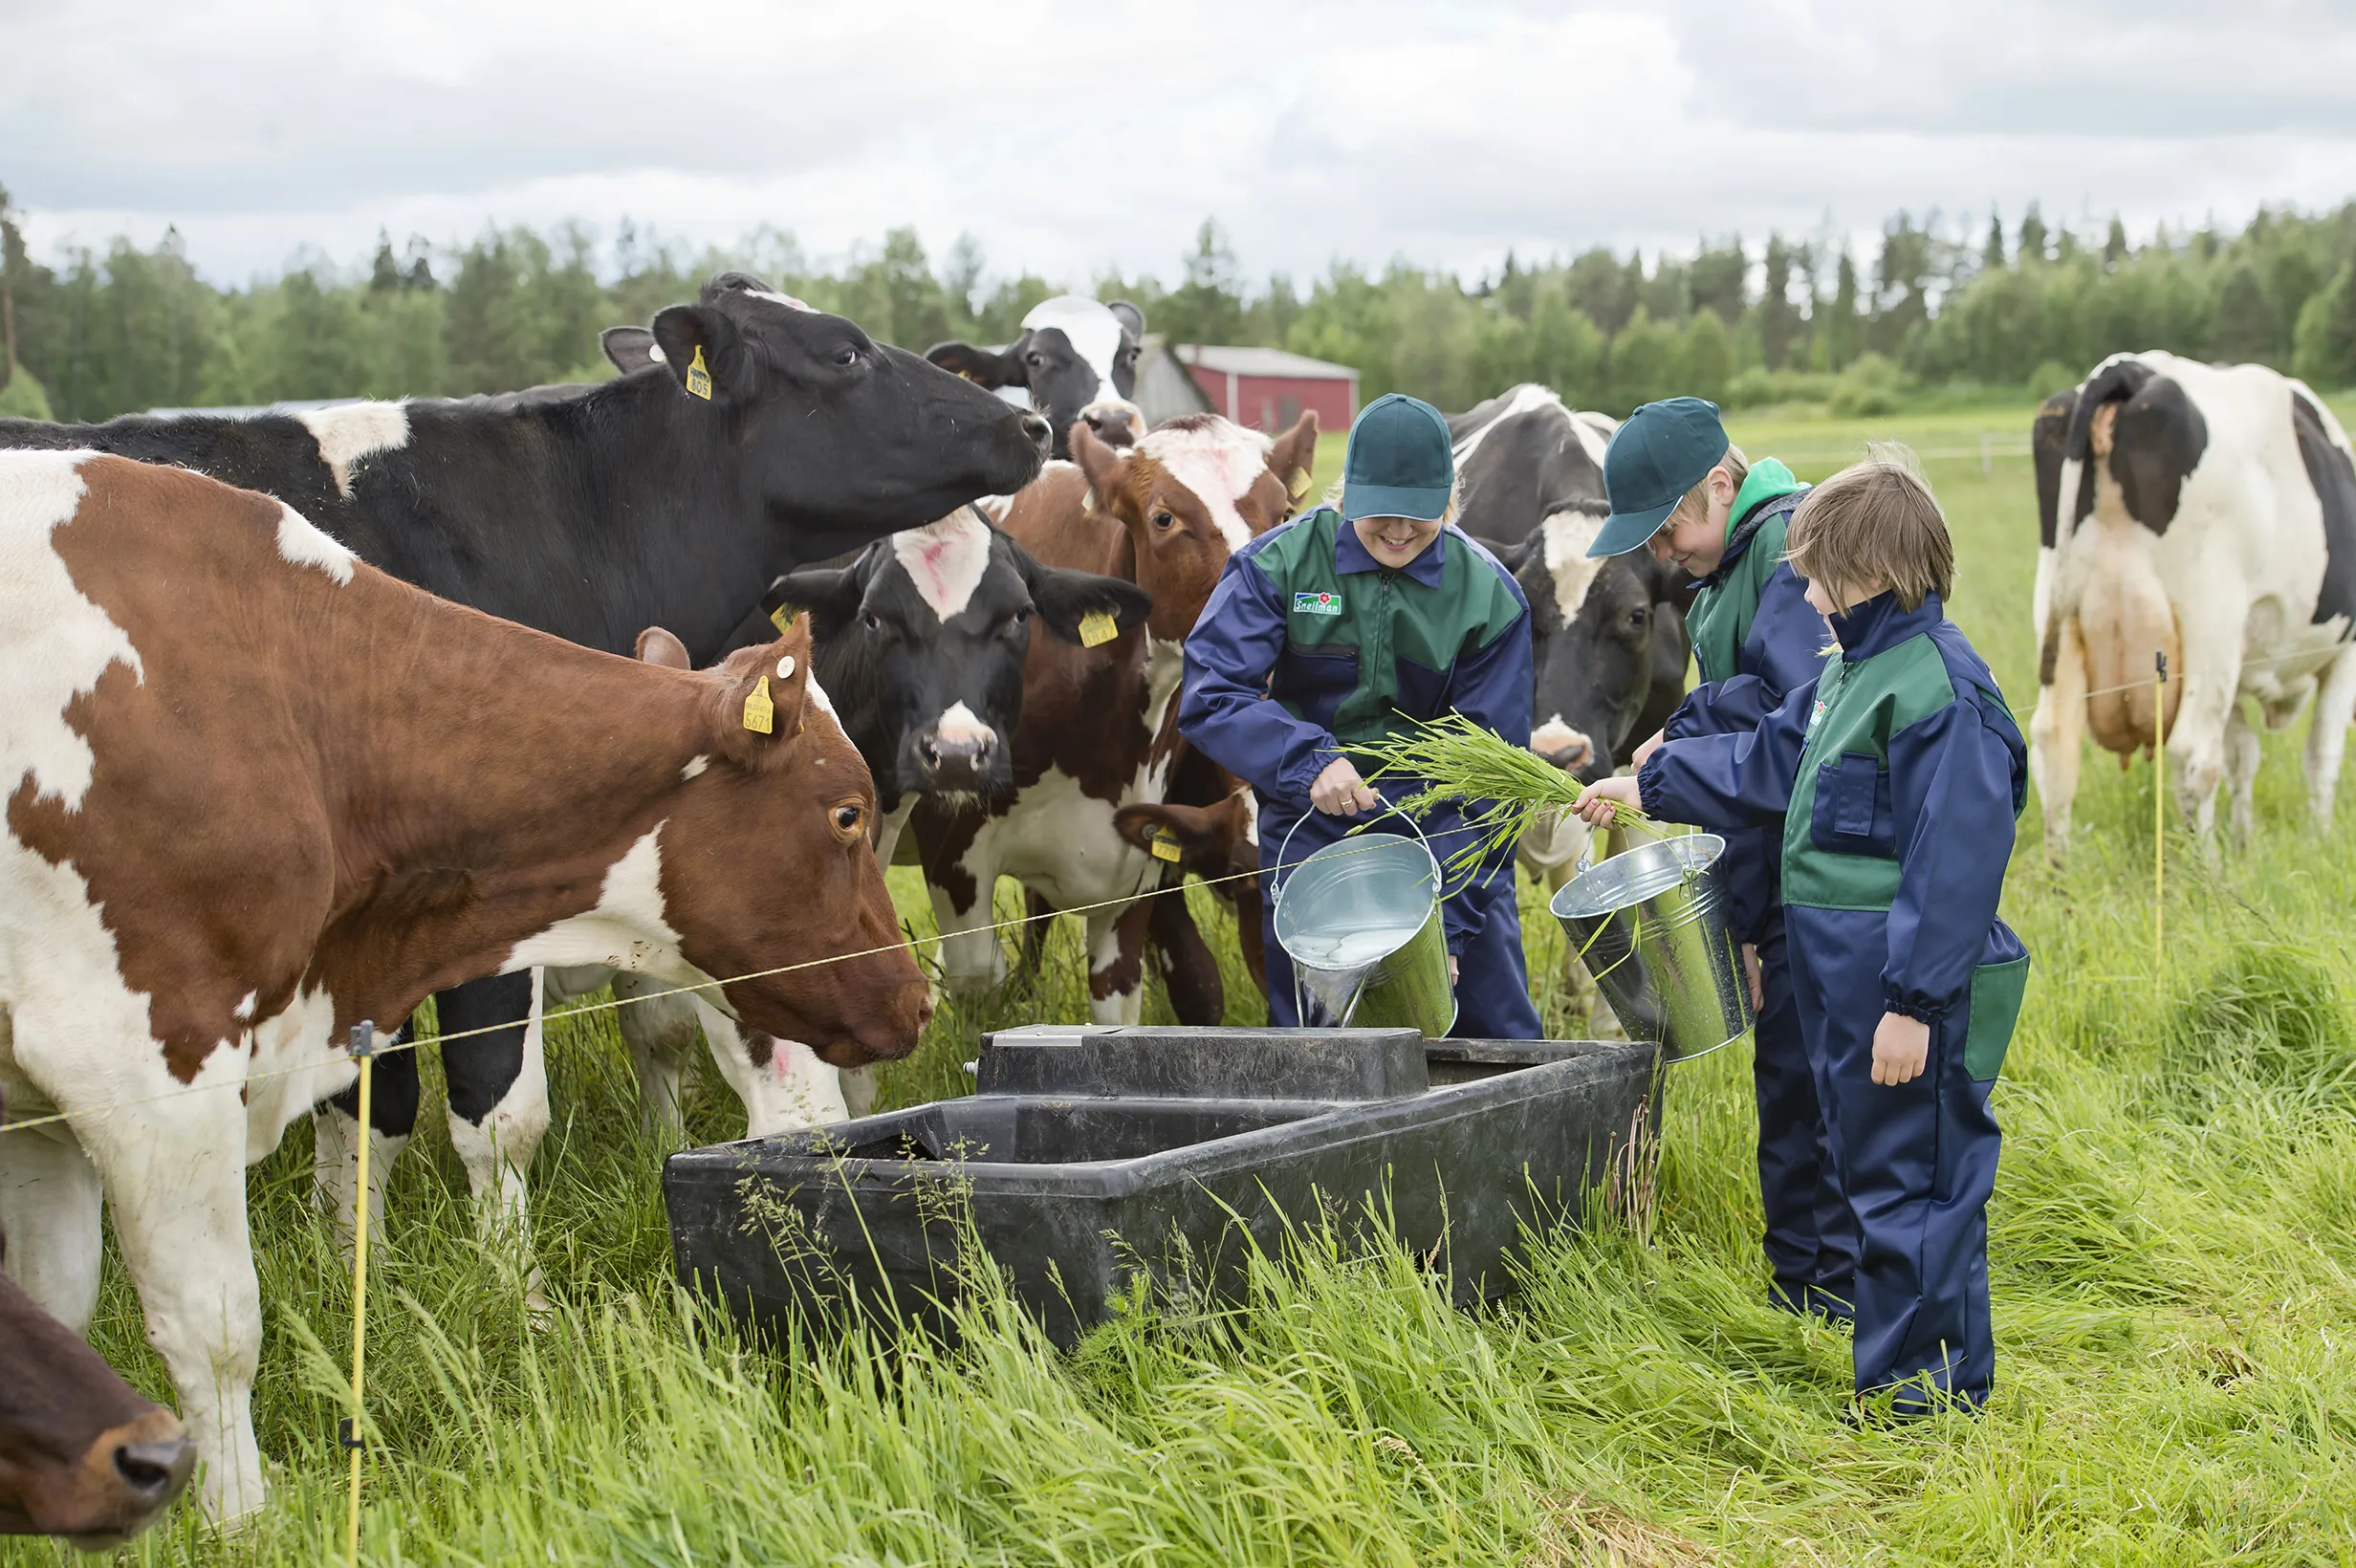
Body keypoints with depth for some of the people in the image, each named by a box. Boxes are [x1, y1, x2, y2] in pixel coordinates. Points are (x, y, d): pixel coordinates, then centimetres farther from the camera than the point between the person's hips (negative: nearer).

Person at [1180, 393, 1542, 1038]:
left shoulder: (1490, 596, -7)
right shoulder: (1279, 564, -9)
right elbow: (1210, 695, -17)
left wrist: (1447, 917, -15)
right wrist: (1308, 761, -34)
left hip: (1444, 839, 1)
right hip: (1313, 833, -1)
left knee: (1506, 1047, 0)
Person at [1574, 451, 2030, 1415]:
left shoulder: (1941, 689, -18)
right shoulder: (1853, 668, 14)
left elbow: (1956, 864, -21)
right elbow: (1769, 761, 29)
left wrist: (1913, 1001, -23)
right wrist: (1646, 786, 33)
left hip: (1909, 996, -10)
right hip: (1844, 976, 10)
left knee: (1911, 1190, -4)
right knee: (1873, 1179, 15)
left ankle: (1924, 1403, 2)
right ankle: (1894, 1384, 24)